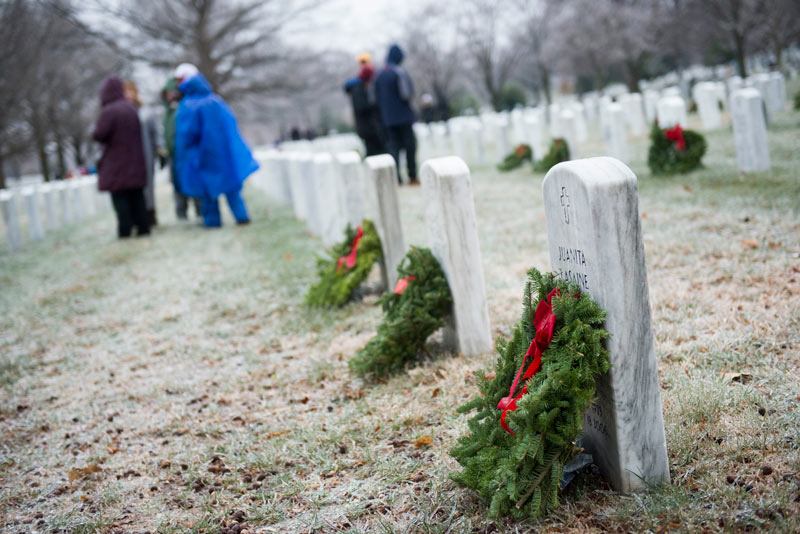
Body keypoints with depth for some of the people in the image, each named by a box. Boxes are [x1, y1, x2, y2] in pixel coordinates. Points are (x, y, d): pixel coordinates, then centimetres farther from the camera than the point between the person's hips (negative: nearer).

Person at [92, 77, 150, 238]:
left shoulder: (108, 111, -16)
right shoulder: (131, 108, 6)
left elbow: (98, 135, -20)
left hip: (116, 163, -6)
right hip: (135, 162, 6)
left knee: (120, 197, -1)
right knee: (137, 196, 10)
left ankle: (125, 229, -3)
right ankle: (143, 227, 9)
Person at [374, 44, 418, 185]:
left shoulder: (380, 76, 6)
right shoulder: (400, 72, -11)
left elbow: (377, 98, 9)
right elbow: (410, 93, -12)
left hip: (388, 118, 4)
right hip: (404, 115, -4)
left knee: (393, 145, 6)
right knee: (409, 144, 3)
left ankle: (396, 177, -4)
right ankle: (412, 176, 3)